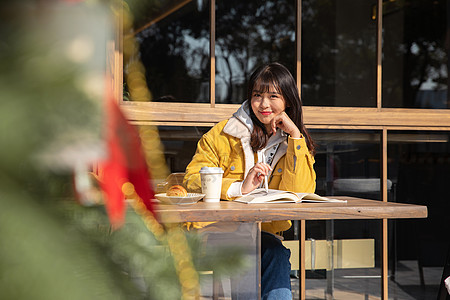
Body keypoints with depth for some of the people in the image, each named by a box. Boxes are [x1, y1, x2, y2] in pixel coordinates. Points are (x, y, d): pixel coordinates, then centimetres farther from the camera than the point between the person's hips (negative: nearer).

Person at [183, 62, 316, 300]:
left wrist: (295, 136, -7)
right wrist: (240, 188, -19)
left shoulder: (296, 144, 12)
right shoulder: (224, 133, 5)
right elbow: (192, 178, -5)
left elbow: (300, 193, -4)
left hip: (265, 233, 2)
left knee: (276, 253, -33)